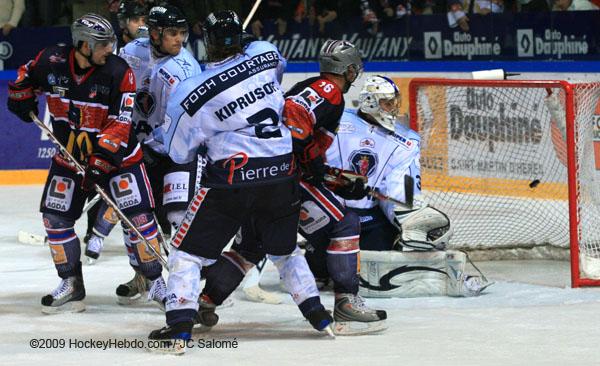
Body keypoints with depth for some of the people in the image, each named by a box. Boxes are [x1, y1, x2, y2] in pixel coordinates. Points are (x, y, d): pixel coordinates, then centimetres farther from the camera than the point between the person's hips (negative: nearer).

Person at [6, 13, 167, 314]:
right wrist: (22, 101, 6)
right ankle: (71, 286, 11)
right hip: (68, 153, 3)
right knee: (55, 217, 0)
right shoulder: (50, 62, -13)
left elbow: (120, 122, -22)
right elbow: (25, 78, 12)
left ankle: (156, 281, 3)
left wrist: (102, 156, -29)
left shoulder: (119, 72, -20)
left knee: (139, 215, -9)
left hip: (115, 153, -3)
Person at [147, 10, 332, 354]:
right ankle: (318, 315, 23)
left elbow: (180, 153, 3)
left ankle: (179, 327, -6)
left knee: (189, 249, 6)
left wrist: (159, 132, 23)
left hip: (233, 174, -4)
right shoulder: (267, 54, 1)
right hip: (282, 171, 4)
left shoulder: (192, 93, -9)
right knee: (284, 248, 25)